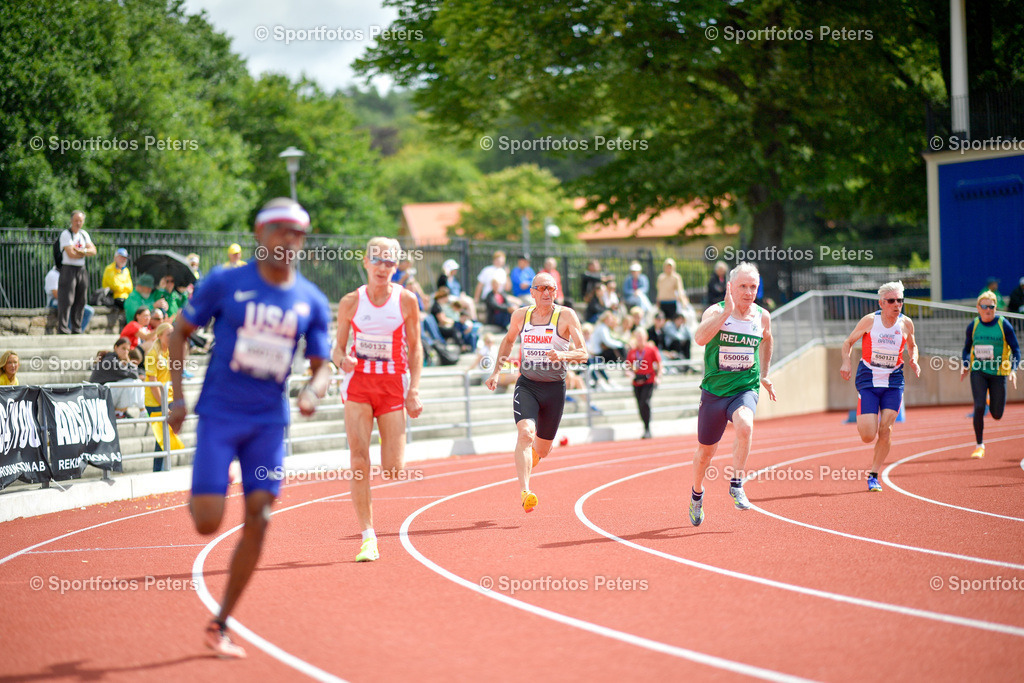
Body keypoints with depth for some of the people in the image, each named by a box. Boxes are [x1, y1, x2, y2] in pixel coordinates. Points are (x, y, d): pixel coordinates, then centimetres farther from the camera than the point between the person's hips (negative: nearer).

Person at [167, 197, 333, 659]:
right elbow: (180, 332, 5)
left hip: (269, 422, 3)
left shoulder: (312, 302, 3)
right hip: (219, 415, -3)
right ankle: (200, 495, 31)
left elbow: (322, 366, 8)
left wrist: (313, 392, -16)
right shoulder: (224, 284, -5)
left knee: (258, 521, -6)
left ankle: (221, 625, 7)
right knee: (207, 524, -10)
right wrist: (177, 396, -3)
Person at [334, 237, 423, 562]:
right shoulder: (350, 302, 1)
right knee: (359, 462, -11)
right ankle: (368, 536, -5)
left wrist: (414, 390, -3)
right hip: (358, 383, 0)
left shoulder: (406, 300, -1)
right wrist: (342, 359, -16)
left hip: (393, 386, 0)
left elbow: (415, 347, 5)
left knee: (393, 470, -3)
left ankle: (390, 442, 36)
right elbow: (339, 345, 8)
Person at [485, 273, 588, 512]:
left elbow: (583, 353, -9)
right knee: (525, 433, -25)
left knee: (542, 449, 11)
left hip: (554, 388, 0)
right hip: (526, 385, 0)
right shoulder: (520, 315, 3)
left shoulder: (566, 316, -5)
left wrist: (563, 355, -30)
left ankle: (530, 459, 50)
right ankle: (524, 493, -33)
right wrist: (496, 372, 16)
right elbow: (508, 341, 23)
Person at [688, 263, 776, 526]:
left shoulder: (763, 316, 2)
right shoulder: (716, 312, -10)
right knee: (706, 450, 11)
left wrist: (764, 374, 24)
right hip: (714, 390, -1)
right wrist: (728, 310, -34)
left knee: (744, 425, -32)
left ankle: (736, 484, -16)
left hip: (746, 388, 1)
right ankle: (697, 492, 40)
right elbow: (700, 338, -32)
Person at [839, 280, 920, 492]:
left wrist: (914, 361, -2)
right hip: (868, 380, -2)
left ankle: (873, 475, 6)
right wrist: (846, 362, -14)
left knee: (885, 429, -10)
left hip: (894, 382, 2)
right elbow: (848, 342, 4)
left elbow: (912, 346, 19)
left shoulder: (906, 324, -1)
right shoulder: (869, 321, -8)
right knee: (868, 436, -10)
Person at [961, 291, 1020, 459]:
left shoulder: (1004, 325, -7)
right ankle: (979, 445, -2)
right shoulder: (973, 326, 1)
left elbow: (1016, 349, -4)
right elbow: (967, 348, 16)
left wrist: (1013, 369, -18)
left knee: (997, 415, 4)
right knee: (979, 407, -15)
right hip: (978, 371, 1)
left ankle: (992, 398, 42)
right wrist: (965, 365, -1)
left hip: (998, 372, -1)